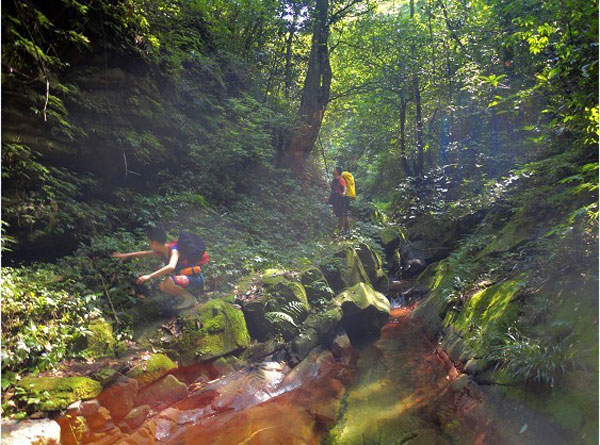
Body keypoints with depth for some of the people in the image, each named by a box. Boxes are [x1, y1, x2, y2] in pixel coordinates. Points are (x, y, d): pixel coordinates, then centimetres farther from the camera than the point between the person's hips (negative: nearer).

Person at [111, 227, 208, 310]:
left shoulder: (174, 250, -21)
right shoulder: (163, 251, 6)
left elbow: (171, 267, -39)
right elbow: (146, 253, 21)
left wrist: (150, 276, -41)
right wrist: (126, 255, 22)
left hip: (196, 280, -9)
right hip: (186, 278, 9)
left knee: (169, 282, -29)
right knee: (162, 286, 10)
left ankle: (190, 298, -9)